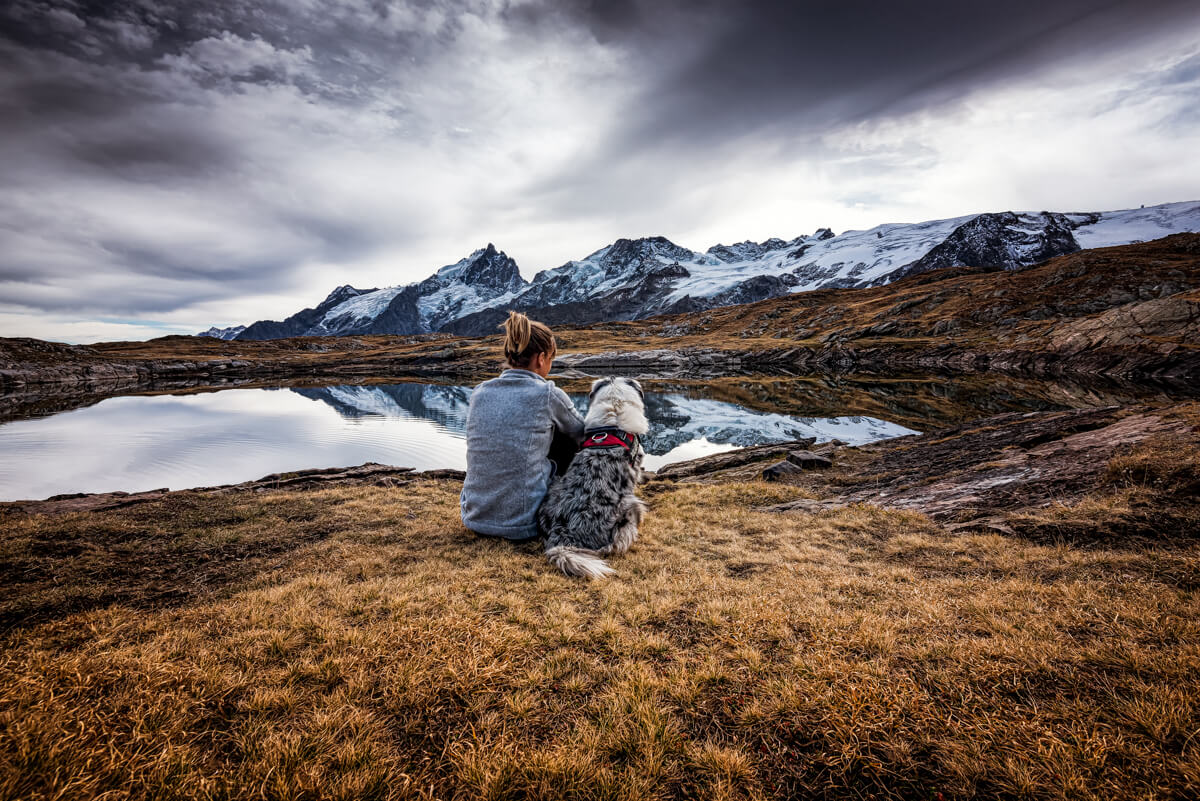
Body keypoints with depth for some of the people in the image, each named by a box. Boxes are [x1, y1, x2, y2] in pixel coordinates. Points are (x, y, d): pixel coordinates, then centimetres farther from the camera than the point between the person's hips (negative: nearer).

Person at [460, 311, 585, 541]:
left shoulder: (479, 392, 2)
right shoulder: (548, 394, -11)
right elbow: (580, 434, 10)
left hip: (476, 519, 6)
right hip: (525, 524, -5)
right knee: (569, 442, 15)